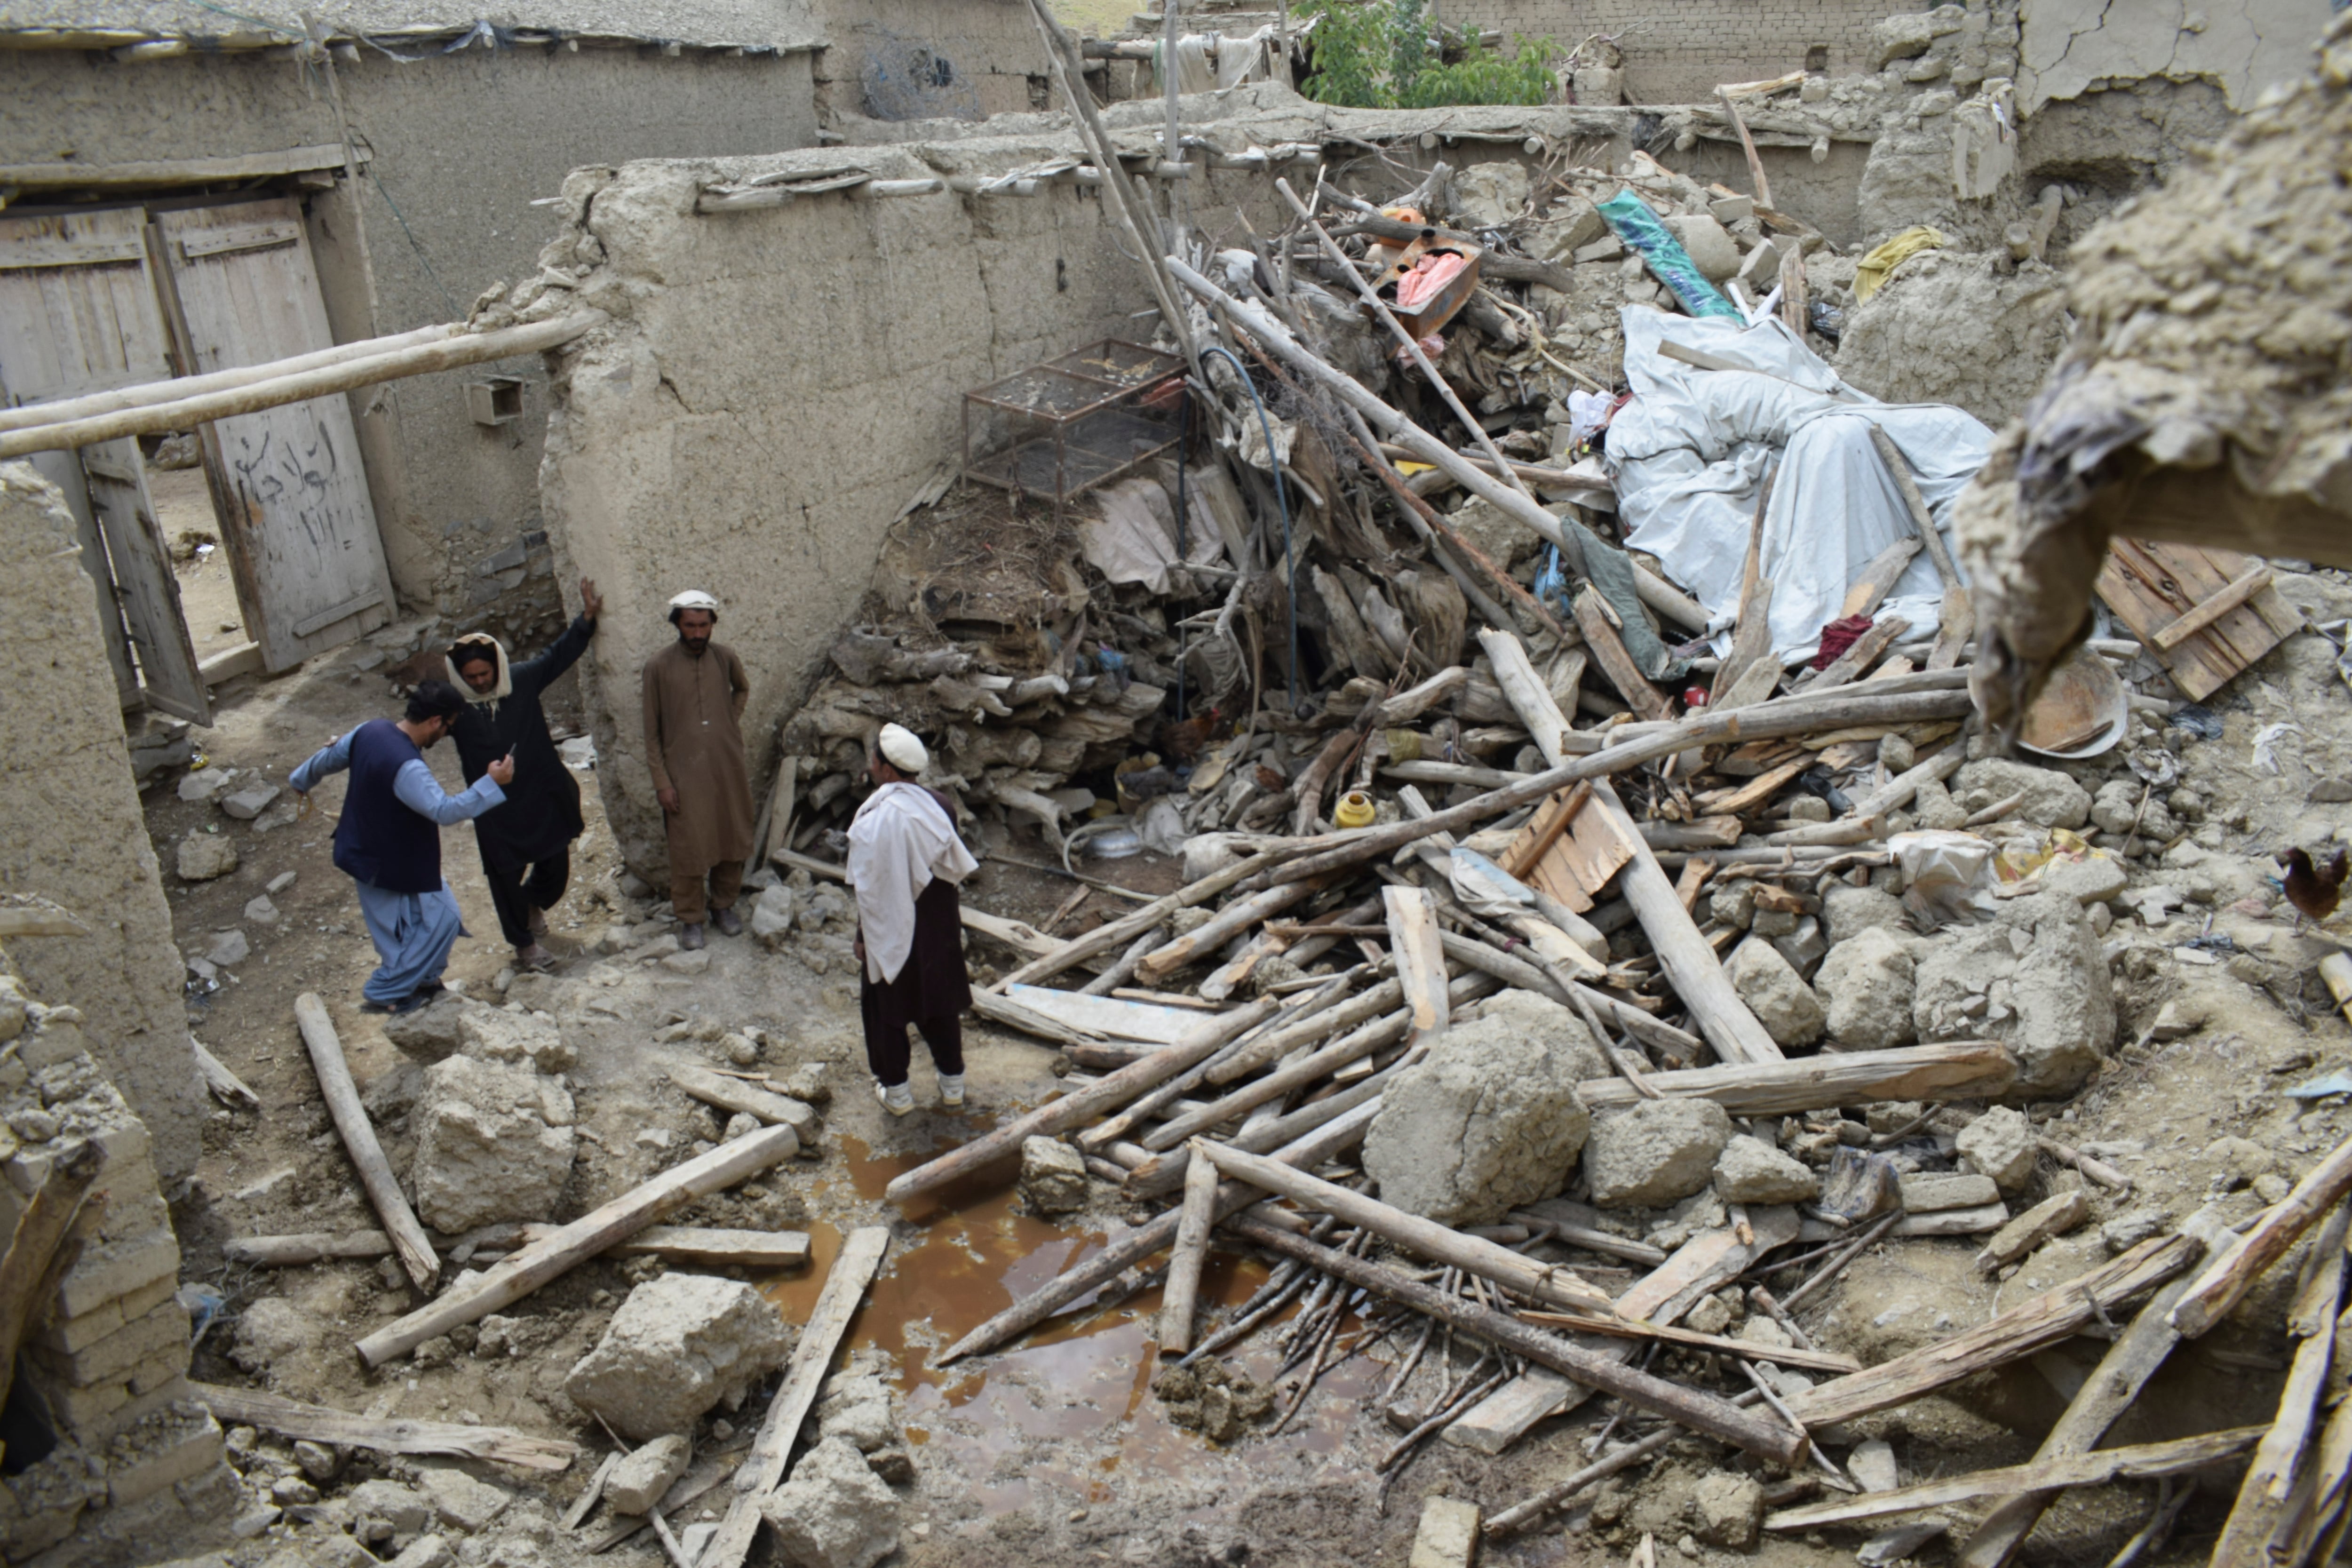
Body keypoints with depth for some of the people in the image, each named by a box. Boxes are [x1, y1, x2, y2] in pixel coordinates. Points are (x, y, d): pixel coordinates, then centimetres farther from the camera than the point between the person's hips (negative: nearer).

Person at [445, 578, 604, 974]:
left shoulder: (523, 679, -6)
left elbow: (559, 654, 4)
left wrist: (586, 619, -4)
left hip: (544, 795, 3)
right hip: (495, 809, -3)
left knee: (556, 865, 13)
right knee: (505, 875, 5)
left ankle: (534, 904, 46)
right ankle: (523, 944, 23)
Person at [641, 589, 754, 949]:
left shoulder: (725, 657, -2)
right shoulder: (659, 667, -11)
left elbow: (742, 689, 22)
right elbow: (652, 731, -6)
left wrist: (733, 722, 6)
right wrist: (661, 781, -8)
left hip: (728, 767, 3)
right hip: (685, 771, -3)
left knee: (732, 838, 14)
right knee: (688, 847, 5)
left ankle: (723, 904, 34)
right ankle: (690, 918, 22)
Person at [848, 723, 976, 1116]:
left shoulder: (872, 820, -24)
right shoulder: (939, 807, -12)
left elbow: (866, 890, -18)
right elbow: (956, 868, -2)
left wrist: (863, 937, -4)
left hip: (890, 931, -4)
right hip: (938, 926, 4)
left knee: (887, 1009, 15)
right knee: (941, 1001, 20)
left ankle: (896, 1091, 25)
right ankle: (952, 1084, 31)